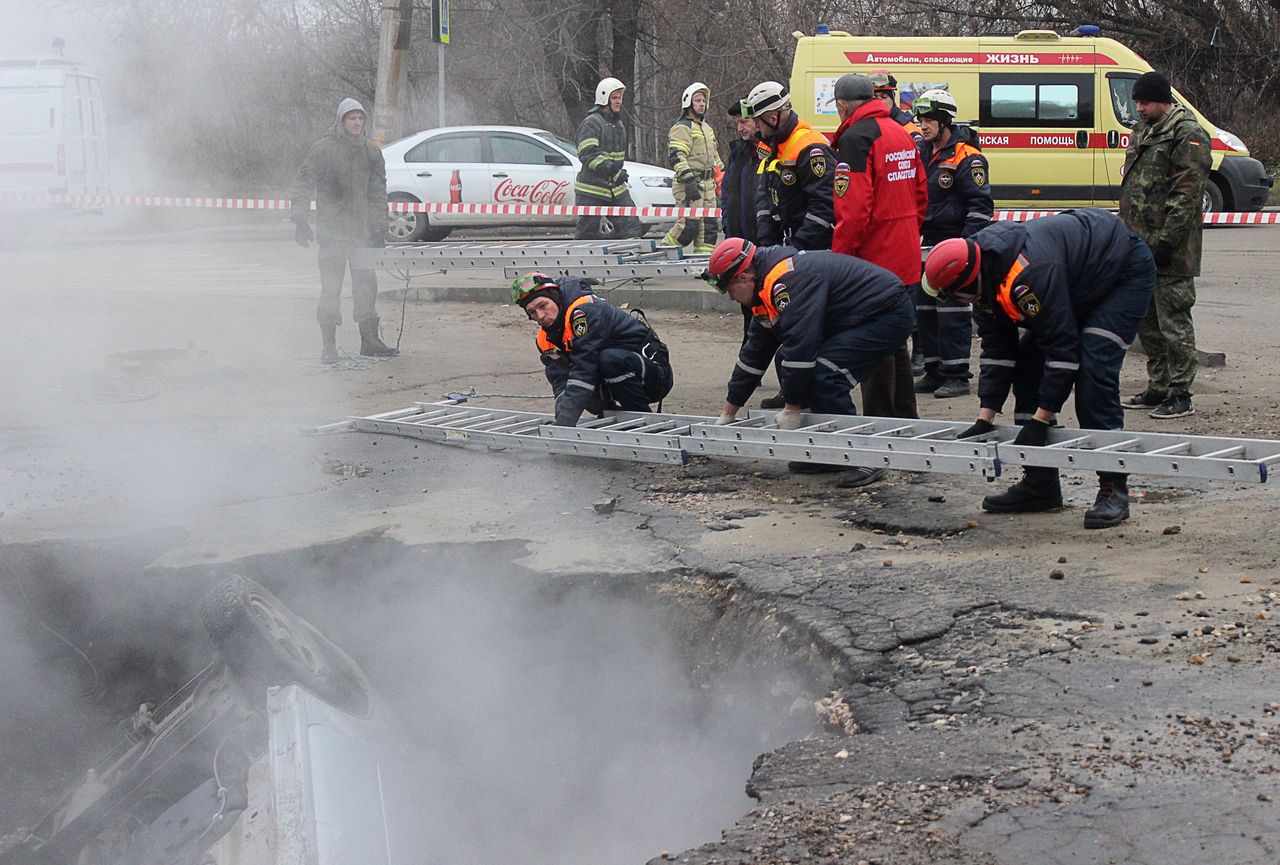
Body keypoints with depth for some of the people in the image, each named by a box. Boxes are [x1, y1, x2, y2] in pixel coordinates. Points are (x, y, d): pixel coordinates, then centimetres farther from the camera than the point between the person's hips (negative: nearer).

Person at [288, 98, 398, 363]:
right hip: (331, 231, -5)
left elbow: (378, 193, 18)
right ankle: (328, 346, -1)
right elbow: (302, 186, -3)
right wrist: (301, 221, -10)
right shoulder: (322, 149, -3)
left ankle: (370, 340, 18)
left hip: (363, 232, 5)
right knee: (331, 288, -6)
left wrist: (380, 228, 14)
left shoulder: (371, 152, 11)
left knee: (366, 285, 8)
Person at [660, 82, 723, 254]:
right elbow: (677, 156, -19)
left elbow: (714, 156, 31)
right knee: (689, 226, -16)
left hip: (707, 185, 9)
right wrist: (689, 181, -28)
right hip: (689, 185, -9)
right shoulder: (682, 128, -7)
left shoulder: (708, 129, 23)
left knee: (709, 225, 6)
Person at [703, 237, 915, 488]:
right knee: (787, 363, 4)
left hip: (890, 314, -11)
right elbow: (755, 351, 17)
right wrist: (728, 413, 20)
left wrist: (792, 408, -22)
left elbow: (800, 342, -29)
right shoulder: (769, 288, 10)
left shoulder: (788, 279, -24)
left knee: (822, 373, -24)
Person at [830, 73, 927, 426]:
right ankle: (906, 421, 25)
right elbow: (921, 194, 18)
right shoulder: (901, 133, 13)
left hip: (874, 261, -9)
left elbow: (853, 210, -22)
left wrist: (839, 260, -16)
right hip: (906, 262, 9)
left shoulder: (856, 138, -15)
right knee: (896, 342, 18)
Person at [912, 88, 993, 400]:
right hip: (930, 244, 9)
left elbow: (980, 207, -15)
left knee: (953, 312, -8)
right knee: (925, 309, 11)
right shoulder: (923, 155, 14)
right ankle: (934, 373, 20)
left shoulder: (967, 158, -12)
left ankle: (957, 376, -3)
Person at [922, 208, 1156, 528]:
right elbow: (996, 349, -4)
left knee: (1093, 372, -23)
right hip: (1082, 283, 9)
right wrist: (984, 420, -9)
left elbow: (1063, 347, -35)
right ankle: (1040, 484, 8)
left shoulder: (1029, 273, -39)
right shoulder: (984, 274, -10)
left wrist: (1040, 421, -31)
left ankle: (1113, 489, -17)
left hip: (1126, 271, -9)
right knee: (1028, 365, 2)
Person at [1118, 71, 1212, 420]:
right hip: (1140, 245, 9)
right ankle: (1157, 388, 25)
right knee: (1147, 322, 15)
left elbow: (1186, 196, -18)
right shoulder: (1142, 132, 17)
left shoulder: (1188, 136, -12)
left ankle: (1180, 395, 0)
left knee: (1173, 322, -6)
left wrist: (1166, 243, -21)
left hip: (1170, 251, -9)